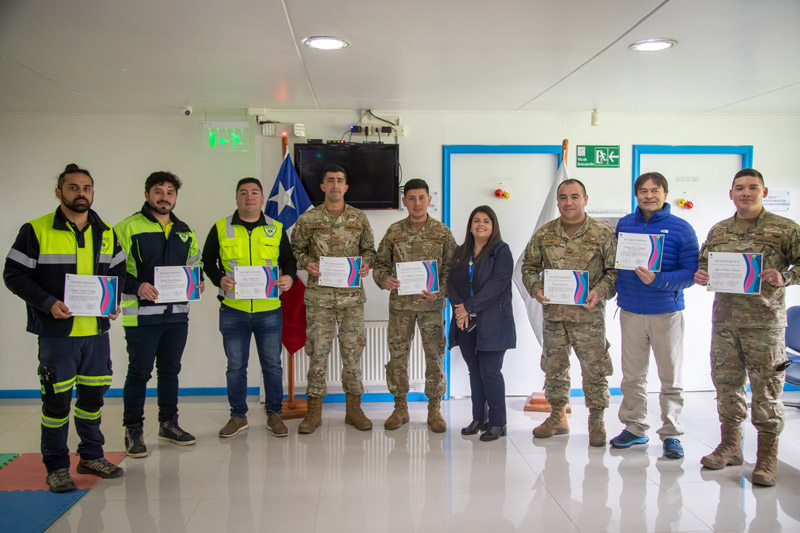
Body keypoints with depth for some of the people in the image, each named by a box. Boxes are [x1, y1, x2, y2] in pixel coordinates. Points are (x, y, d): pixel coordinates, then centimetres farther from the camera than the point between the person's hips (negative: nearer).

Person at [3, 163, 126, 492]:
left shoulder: (106, 233, 10)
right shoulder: (36, 231, -5)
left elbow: (118, 272, 18)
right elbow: (14, 275, -5)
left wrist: (114, 300, 0)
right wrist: (48, 303, -17)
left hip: (97, 330, 5)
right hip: (57, 332, -5)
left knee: (93, 394, 13)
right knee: (57, 399, 1)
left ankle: (91, 456, 29)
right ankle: (56, 466, 16)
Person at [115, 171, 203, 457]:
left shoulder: (185, 231, 15)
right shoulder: (128, 228, -4)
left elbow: (196, 264, 24)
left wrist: (197, 282, 3)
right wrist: (137, 287, -23)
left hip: (177, 314, 6)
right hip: (141, 314, -5)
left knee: (170, 369, 15)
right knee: (139, 372, 2)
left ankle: (169, 423, 27)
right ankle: (133, 430, 15)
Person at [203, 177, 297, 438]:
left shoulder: (276, 229, 7)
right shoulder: (221, 228, 4)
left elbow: (289, 260, 12)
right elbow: (207, 260, 8)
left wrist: (290, 277, -9)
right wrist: (219, 279, -11)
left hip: (269, 309, 1)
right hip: (233, 310, 0)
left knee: (272, 364, 7)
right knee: (236, 365, 8)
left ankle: (274, 414, 22)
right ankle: (238, 416, 23)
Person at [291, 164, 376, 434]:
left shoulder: (359, 218, 8)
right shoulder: (308, 219, 3)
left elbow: (369, 248, 14)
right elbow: (295, 249, 9)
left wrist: (366, 263, -6)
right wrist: (306, 263, -11)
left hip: (352, 293, 2)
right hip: (319, 295, -1)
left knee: (353, 350, 5)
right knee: (318, 350, 1)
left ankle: (354, 408, 17)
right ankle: (314, 409, 13)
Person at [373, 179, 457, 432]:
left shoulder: (442, 232, 2)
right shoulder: (394, 231, 4)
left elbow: (452, 268, 2)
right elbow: (380, 263, 9)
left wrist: (439, 292, -12)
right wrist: (384, 279, -12)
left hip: (431, 304, -1)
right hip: (400, 302, 1)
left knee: (435, 355, 3)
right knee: (397, 354, 5)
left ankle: (435, 409, 16)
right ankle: (400, 407, 19)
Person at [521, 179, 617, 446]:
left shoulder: (604, 233, -1)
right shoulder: (543, 234, 6)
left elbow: (614, 270, 0)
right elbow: (529, 266, 12)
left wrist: (600, 292, -16)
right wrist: (536, 288, -6)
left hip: (588, 314, -3)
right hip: (553, 313, 3)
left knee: (595, 369, 2)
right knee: (554, 367, 12)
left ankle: (596, 420, 20)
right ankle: (557, 417, 27)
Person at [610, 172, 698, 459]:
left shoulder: (681, 228, -4)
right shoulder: (624, 224, 6)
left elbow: (691, 272, -9)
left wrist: (658, 280, -23)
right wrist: (620, 289, -1)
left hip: (667, 311, -3)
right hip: (631, 312, 3)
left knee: (671, 378, 6)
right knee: (632, 376, 11)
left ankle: (671, 434, 18)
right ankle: (634, 428, 25)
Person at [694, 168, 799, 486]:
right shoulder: (718, 231, 13)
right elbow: (704, 263, 21)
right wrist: (700, 275, 0)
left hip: (765, 322, -4)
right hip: (724, 320, 4)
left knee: (766, 389, 0)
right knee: (726, 383, 11)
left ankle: (767, 458, 12)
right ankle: (730, 446, 26)